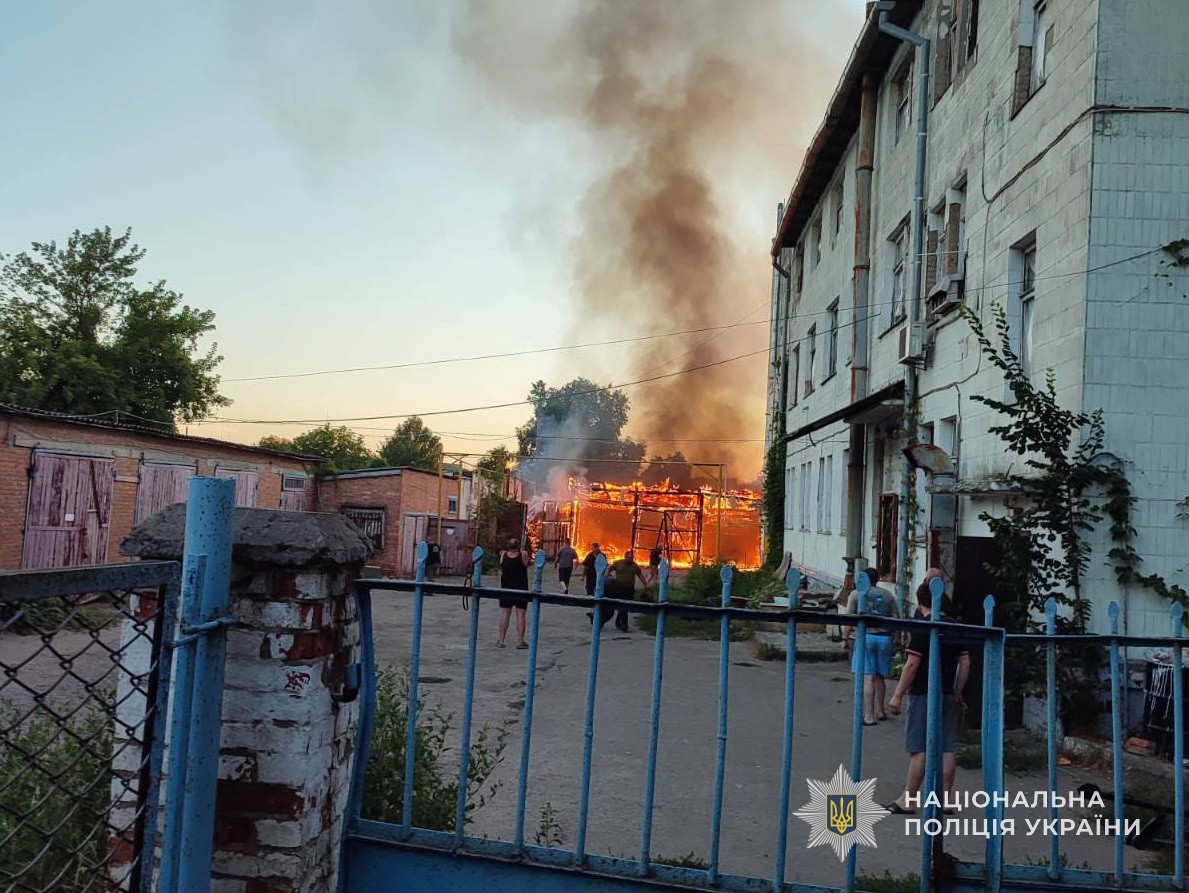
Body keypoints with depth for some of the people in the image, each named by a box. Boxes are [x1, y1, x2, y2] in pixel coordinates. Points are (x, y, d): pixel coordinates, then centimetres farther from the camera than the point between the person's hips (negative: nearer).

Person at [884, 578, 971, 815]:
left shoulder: (922, 627, -12)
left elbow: (912, 664, -16)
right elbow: (965, 662, 11)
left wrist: (898, 695, -11)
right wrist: (958, 694, 19)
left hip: (924, 694, -6)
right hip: (948, 695, 6)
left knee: (918, 748, -2)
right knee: (947, 748, 8)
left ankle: (907, 800, 3)